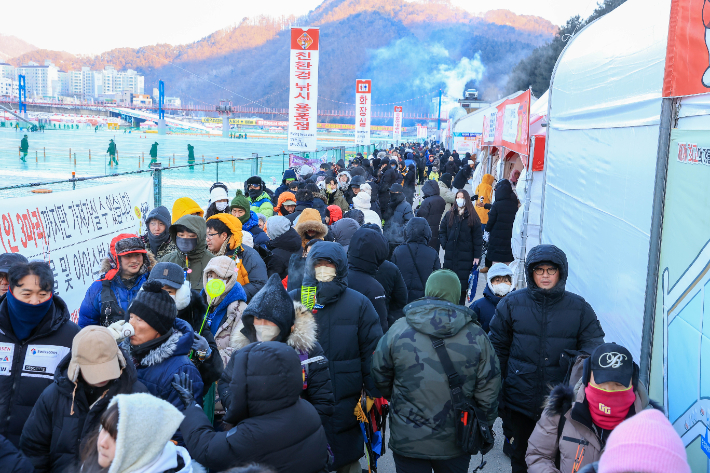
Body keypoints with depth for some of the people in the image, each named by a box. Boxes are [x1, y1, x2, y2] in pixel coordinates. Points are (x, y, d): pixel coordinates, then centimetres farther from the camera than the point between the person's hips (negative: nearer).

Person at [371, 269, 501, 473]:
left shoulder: (398, 329, -11)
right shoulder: (475, 335, -10)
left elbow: (380, 377, -1)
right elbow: (488, 393, -5)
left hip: (407, 441, -1)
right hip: (456, 443, 1)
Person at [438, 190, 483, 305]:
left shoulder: (472, 217, 2)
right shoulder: (449, 215, 10)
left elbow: (478, 237, 1)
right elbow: (442, 231, 15)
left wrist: (477, 256, -4)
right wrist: (444, 244, -2)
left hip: (465, 256, -3)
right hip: (450, 255, 3)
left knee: (463, 282, -1)